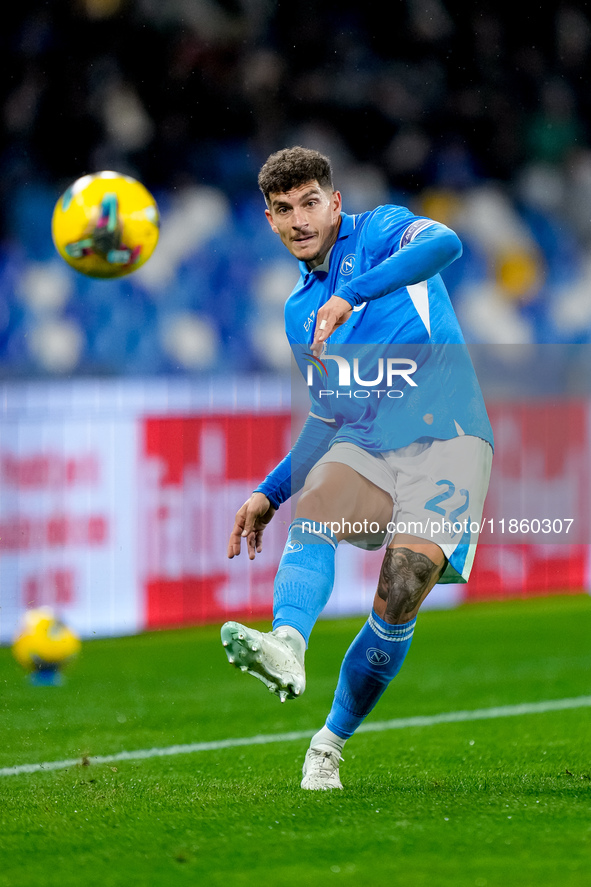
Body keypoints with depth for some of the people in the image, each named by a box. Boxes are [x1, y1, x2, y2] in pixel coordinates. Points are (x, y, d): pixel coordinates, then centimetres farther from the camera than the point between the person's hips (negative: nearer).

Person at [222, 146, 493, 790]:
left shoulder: (379, 232, 2)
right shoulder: (299, 310, 21)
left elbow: (444, 243, -22)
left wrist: (351, 295, -32)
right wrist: (269, 494, 20)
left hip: (444, 440, -5)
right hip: (361, 446, 5)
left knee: (401, 593, -20)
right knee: (314, 505, -29)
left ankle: (331, 743, -3)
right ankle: (287, 647, -54)